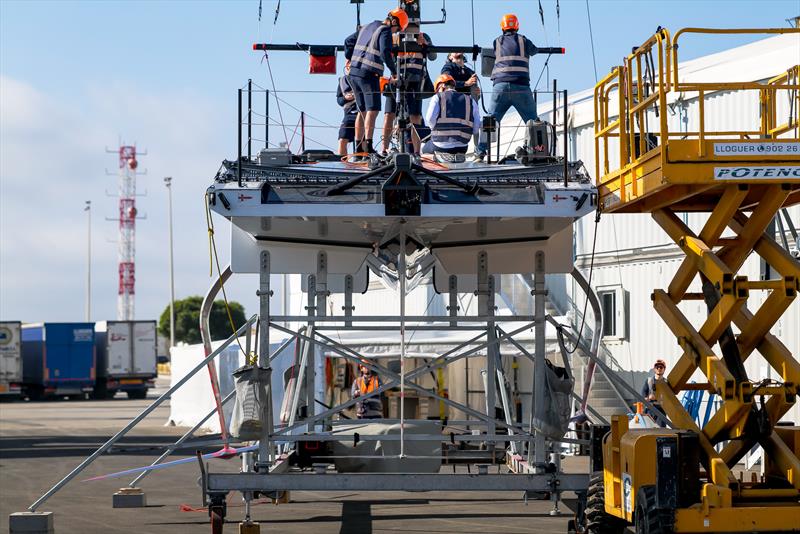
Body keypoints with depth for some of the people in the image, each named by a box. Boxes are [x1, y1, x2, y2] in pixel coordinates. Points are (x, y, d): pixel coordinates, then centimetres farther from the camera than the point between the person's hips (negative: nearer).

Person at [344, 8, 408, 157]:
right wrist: (394, 72, -10)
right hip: (369, 75, -8)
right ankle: (368, 145, -22)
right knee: (373, 110, -10)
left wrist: (349, 58, 37)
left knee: (362, 111, 13)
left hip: (354, 73, 8)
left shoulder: (367, 27, 19)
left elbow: (348, 41, 26)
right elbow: (385, 53, -19)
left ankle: (358, 146, 13)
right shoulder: (385, 31, -7)